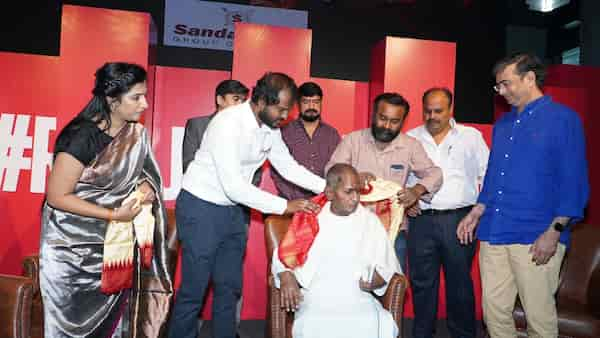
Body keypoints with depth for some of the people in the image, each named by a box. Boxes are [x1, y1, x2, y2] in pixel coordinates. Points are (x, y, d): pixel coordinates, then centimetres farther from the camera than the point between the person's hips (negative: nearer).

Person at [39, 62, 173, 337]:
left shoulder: (136, 133, -2)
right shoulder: (82, 136, -22)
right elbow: (56, 196, -19)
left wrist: (146, 186, -9)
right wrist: (113, 215, -21)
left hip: (116, 244, 6)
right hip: (73, 247, -5)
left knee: (114, 316, 13)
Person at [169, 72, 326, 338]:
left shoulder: (270, 127, -1)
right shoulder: (227, 123, -24)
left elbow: (288, 166, 8)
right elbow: (233, 186, -28)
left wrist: (327, 187, -5)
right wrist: (284, 206, -26)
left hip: (233, 210, 7)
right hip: (201, 208, -7)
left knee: (230, 287, 13)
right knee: (193, 290, 1)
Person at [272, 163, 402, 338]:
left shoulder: (371, 221, 11)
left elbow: (387, 267, 13)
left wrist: (375, 281, -9)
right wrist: (286, 277, -9)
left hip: (358, 298, 1)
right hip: (317, 297, -1)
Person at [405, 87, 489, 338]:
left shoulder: (471, 136, 7)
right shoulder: (410, 138, 10)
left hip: (459, 219, -1)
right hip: (421, 220, 1)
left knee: (460, 282, 6)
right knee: (422, 282, 8)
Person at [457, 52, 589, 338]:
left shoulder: (563, 118, -3)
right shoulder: (503, 124, 16)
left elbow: (574, 181, -8)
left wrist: (554, 232, -15)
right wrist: (476, 213, 15)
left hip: (536, 238, -6)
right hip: (494, 233, 6)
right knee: (494, 309, 11)